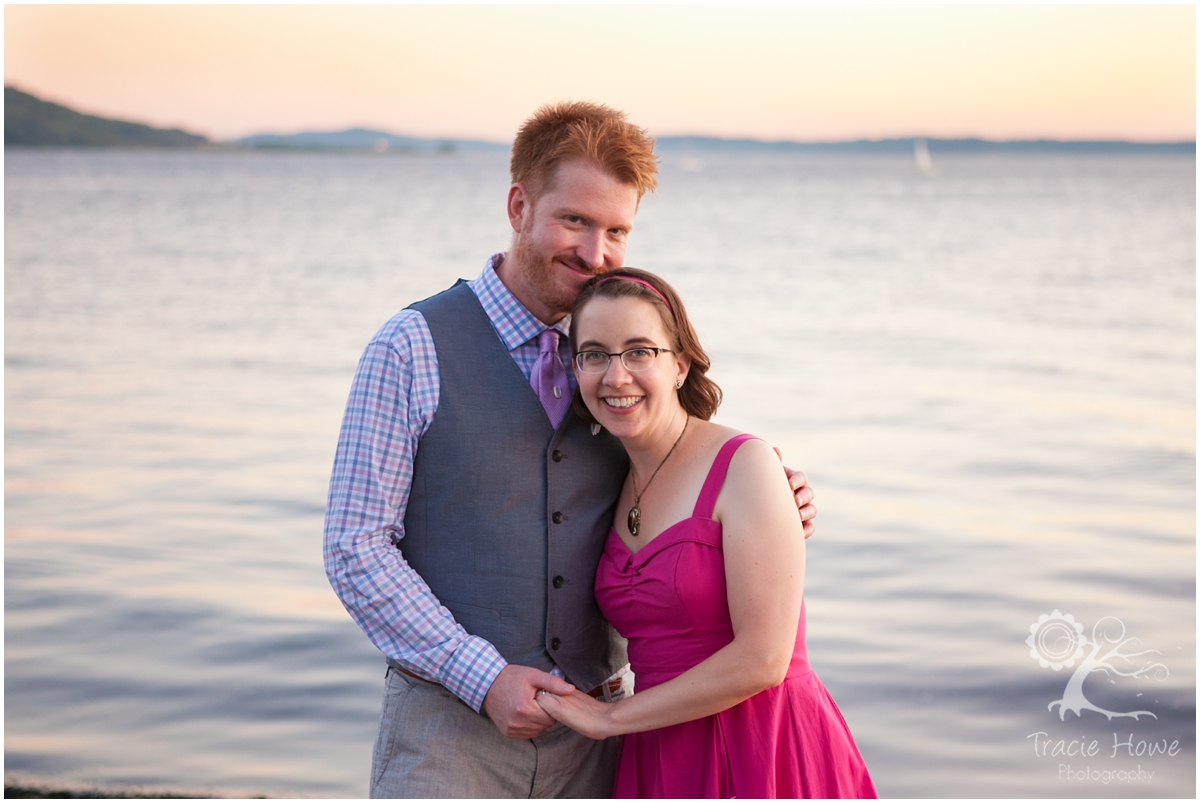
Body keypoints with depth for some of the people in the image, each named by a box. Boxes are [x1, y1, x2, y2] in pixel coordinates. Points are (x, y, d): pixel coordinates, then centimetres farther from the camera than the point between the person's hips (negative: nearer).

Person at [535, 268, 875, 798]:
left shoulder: (745, 465, -14)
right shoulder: (618, 486, 7)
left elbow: (763, 659, -19)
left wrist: (614, 716, -11)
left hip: (764, 755, -6)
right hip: (661, 759, 6)